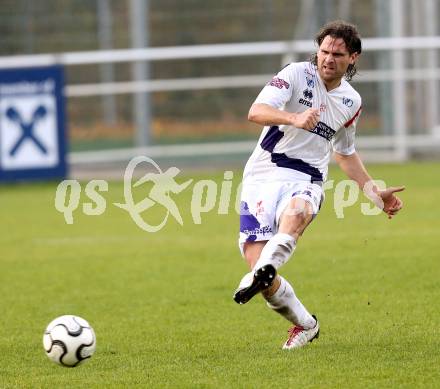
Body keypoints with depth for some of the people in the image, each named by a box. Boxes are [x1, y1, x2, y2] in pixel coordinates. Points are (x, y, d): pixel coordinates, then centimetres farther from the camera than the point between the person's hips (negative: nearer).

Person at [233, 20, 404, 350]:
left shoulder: (351, 102, 14)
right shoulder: (296, 75, -2)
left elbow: (345, 153, 32)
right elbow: (256, 112, -17)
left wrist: (376, 193, 28)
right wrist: (295, 118, -35)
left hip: (305, 182, 2)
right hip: (263, 175, -1)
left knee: (296, 212, -38)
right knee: (255, 257, -13)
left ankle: (263, 273, -54)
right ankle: (304, 323, 10)